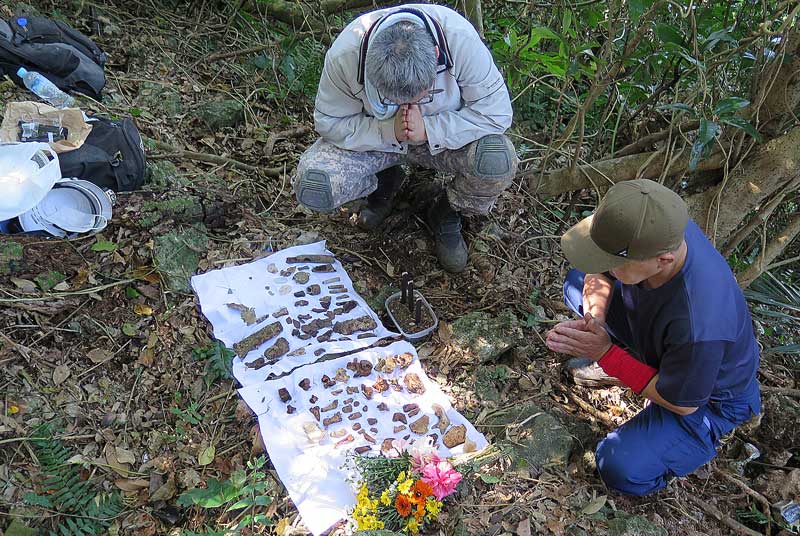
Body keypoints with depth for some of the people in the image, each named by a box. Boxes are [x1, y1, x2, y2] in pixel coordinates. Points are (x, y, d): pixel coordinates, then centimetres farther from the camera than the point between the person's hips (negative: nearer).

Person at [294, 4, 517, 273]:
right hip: (374, 137, 1)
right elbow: (329, 122, -16)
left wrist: (428, 130, -34)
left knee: (499, 159, -31)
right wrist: (390, 130, -32)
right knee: (311, 185, -23)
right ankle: (384, 183, 10)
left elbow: (496, 112, -23)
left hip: (442, 136, 0)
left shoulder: (460, 39, -32)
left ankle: (447, 213, 2)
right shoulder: (344, 54, -30)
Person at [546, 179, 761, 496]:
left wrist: (607, 354, -28)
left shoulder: (698, 327, -47)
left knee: (622, 471, -19)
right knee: (577, 281, 2)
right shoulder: (660, 228, -29)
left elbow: (682, 404, -27)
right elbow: (598, 275, -7)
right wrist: (594, 319, -25)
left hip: (708, 397, -6)